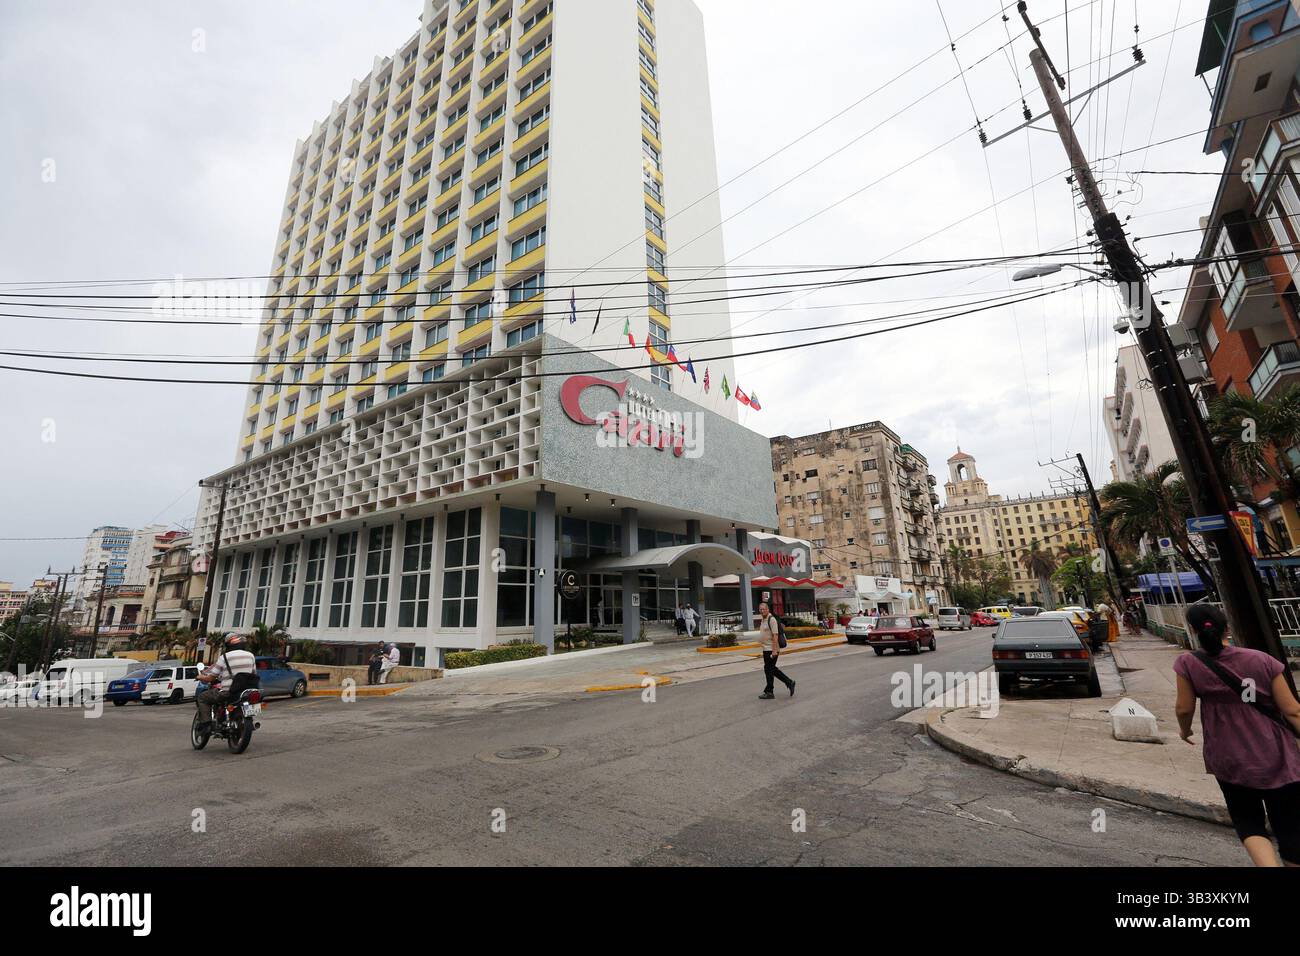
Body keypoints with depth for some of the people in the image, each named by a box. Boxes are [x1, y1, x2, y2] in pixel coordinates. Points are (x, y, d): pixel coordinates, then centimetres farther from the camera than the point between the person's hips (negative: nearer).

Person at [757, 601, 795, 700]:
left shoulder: (771, 619, -16)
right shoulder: (763, 620, 13)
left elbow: (775, 635, -21)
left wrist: (774, 650, -25)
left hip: (771, 650, -9)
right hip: (766, 649, 9)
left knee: (768, 670, -2)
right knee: (772, 669, 15)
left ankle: (769, 692, 8)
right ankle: (789, 683, 24)